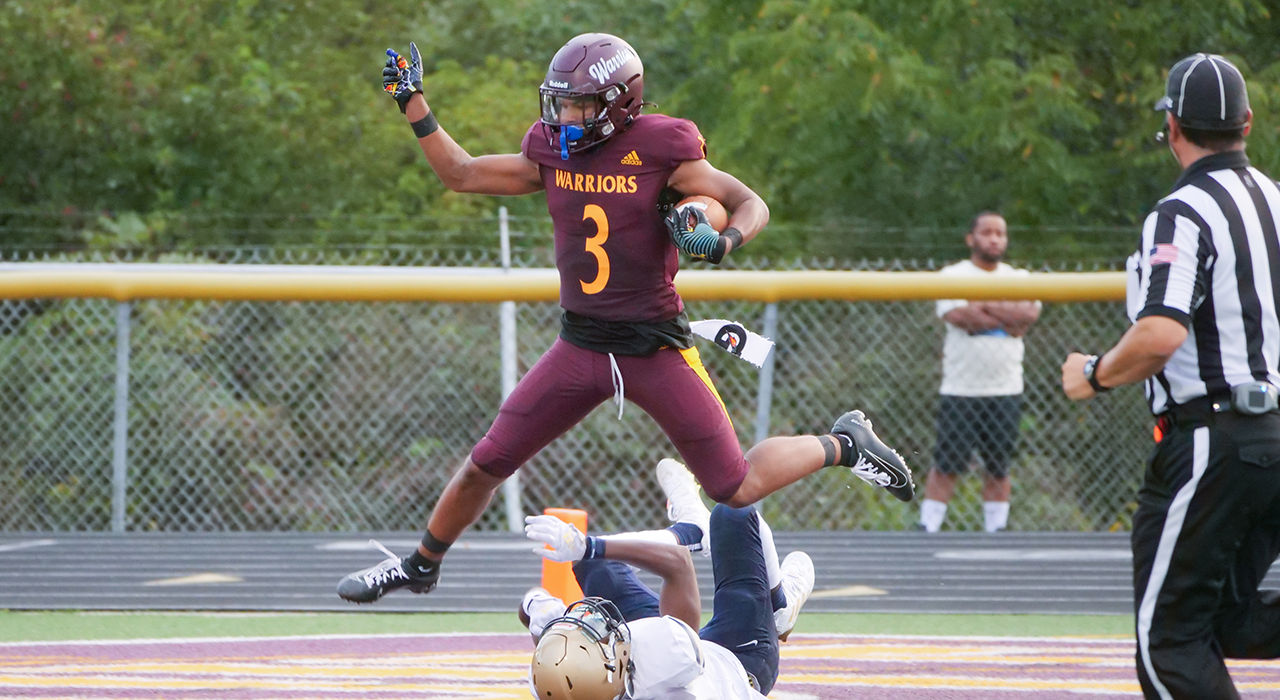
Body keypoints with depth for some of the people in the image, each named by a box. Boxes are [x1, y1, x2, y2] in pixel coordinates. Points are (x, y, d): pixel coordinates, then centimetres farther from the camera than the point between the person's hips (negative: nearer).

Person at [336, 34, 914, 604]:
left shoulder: (660, 152, -13)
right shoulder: (552, 153, 2)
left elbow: (752, 203, -7)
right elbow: (461, 175, 14)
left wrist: (721, 242, -28)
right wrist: (413, 105, 10)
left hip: (657, 351, -4)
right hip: (580, 345, 5)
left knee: (738, 489, -4)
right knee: (484, 466, 4)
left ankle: (844, 444, 21)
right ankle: (421, 565, 26)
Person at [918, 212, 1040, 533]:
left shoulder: (1018, 277, 12)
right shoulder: (952, 275, 3)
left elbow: (1030, 312, -7)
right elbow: (959, 315, -15)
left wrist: (983, 304, -11)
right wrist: (1009, 320, -8)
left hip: (1005, 390, 3)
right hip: (960, 389, -3)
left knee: (999, 467, 6)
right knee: (946, 466, -6)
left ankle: (996, 529, 12)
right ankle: (927, 530, -3)